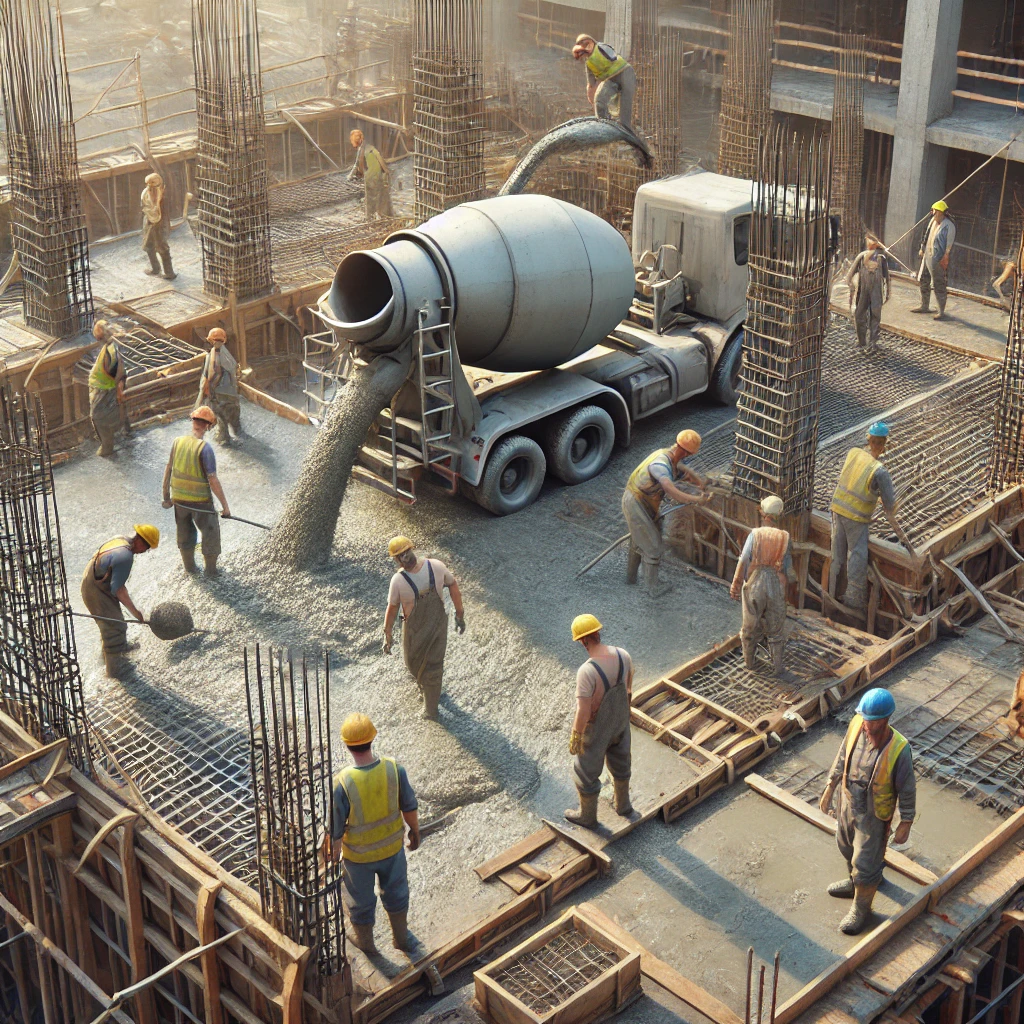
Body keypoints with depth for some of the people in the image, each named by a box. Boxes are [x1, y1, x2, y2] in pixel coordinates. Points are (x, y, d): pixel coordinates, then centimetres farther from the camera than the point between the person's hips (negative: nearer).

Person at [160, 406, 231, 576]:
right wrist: (225, 505, -15)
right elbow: (213, 480, -21)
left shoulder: (178, 441, -5)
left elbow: (168, 469, 3)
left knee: (185, 532, 23)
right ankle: (211, 569, 25)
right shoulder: (205, 448, -21)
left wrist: (166, 495, 14)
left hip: (179, 498, 5)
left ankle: (189, 565, 38)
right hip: (200, 500, -5)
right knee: (210, 532, 15)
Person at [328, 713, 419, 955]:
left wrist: (334, 860, -4)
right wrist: (415, 832, 11)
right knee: (396, 891, 29)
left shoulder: (341, 783, -33)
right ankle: (400, 937, 50)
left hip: (358, 855, -2)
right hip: (392, 846, 2)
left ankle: (365, 941, 50)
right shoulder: (394, 769, -25)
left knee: (361, 899, 26)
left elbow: (336, 831, -21)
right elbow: (410, 808, -9)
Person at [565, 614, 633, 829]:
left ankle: (587, 815, 43)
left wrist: (574, 739, -15)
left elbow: (583, 712, -32)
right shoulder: (623, 655, -20)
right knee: (619, 761, 31)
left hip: (596, 727, -5)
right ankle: (623, 804, 53)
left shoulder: (586, 671, -40)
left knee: (586, 771, 21)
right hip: (619, 720, 6)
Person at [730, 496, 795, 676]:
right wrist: (793, 577, 18)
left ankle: (748, 661, 32)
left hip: (754, 587, 0)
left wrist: (735, 586, -5)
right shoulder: (784, 537, -9)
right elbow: (788, 569, -5)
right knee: (775, 629, 14)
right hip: (776, 588, 0)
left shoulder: (754, 534, -12)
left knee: (750, 625, 17)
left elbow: (743, 562, -14)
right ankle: (777, 666, 18)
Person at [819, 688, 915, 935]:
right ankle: (854, 882, 58)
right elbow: (843, 757, 1)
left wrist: (905, 824, -10)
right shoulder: (856, 725, -18)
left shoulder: (898, 750, -32)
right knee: (848, 848, 29)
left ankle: (861, 908, 35)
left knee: (865, 863, 10)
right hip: (848, 802, 6)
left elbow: (907, 790, -19)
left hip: (873, 815, -6)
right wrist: (830, 788, 9)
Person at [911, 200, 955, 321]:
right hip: (927, 257, 9)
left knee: (939, 285, -7)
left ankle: (942, 312, -3)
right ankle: (924, 306, 34)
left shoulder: (949, 226, -16)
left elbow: (949, 244, -18)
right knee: (923, 281, 19)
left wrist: (945, 258, -21)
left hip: (938, 260, -9)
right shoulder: (933, 221, 9)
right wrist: (922, 249, 23)